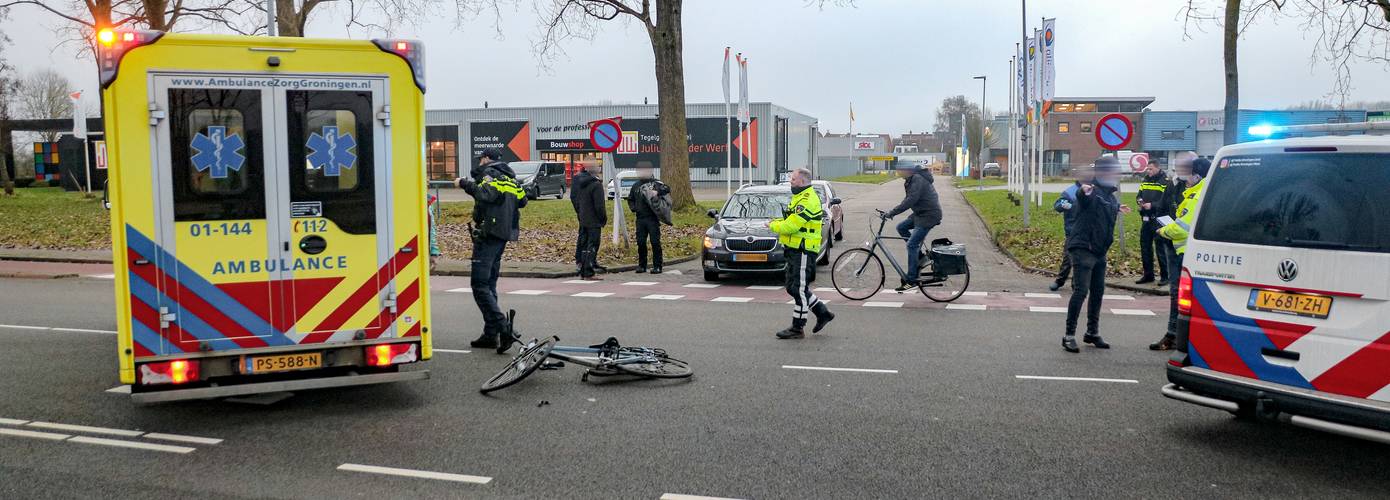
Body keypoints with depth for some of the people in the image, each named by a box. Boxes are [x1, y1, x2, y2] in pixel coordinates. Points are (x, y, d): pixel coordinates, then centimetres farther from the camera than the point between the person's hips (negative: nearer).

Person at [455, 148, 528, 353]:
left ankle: (503, 329, -21)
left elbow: (486, 194, -25)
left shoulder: (489, 173, -6)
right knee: (490, 284, 15)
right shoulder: (509, 177, 19)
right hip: (504, 234, 9)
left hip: (488, 233, -9)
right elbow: (522, 200, 21)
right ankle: (491, 334, 15)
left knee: (479, 284, -10)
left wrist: (465, 183, -16)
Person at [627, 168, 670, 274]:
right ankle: (642, 265, 17)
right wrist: (633, 208, 9)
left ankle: (657, 266, 1)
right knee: (640, 242, 6)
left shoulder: (656, 183, 0)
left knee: (655, 242, -5)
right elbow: (630, 199, 27)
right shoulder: (636, 186, 15)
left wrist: (658, 192, -31)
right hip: (640, 218, 5)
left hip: (653, 218, -5)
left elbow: (667, 189, -15)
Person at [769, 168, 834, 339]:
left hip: (803, 251, -11)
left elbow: (791, 226, -23)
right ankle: (823, 313, 24)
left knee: (799, 290, -5)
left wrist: (773, 226, -7)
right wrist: (778, 222, 3)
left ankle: (797, 328, 1)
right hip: (795, 250, 11)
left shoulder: (807, 201, -18)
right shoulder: (801, 198, 18)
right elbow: (792, 221, 22)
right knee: (793, 288, 14)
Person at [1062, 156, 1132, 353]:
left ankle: (1093, 332, 28)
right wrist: (1083, 191, -61)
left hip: (1099, 251, 9)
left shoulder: (1111, 195, 13)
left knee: (1098, 292, 15)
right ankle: (1069, 335, -7)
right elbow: (1082, 197, -40)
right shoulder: (1092, 191, -15)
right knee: (1081, 291, -12)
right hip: (1082, 248, -9)